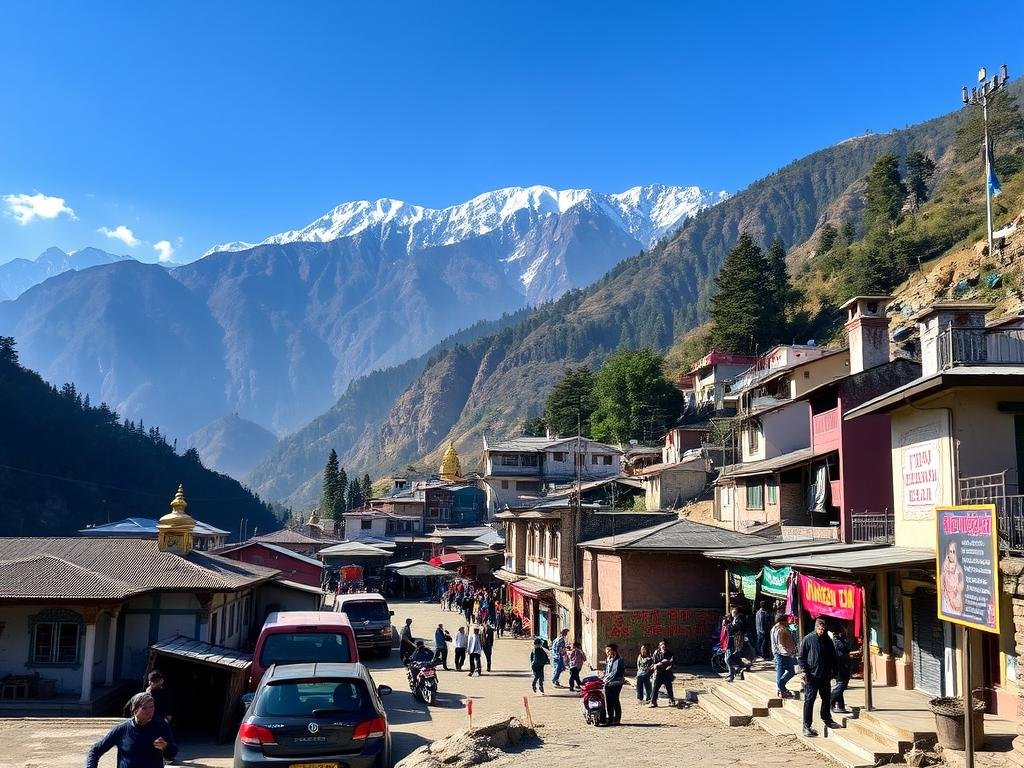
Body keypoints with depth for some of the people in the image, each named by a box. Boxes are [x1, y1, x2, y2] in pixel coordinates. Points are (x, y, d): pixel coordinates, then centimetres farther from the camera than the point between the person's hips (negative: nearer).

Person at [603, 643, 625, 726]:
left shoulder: (618, 660, -10)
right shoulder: (608, 660, 17)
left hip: (615, 683, -8)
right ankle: (610, 719, 19)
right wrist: (605, 679, 11)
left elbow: (615, 672, -15)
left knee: (615, 701, -5)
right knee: (608, 702, 10)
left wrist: (607, 679, -14)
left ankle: (617, 719, 1)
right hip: (608, 683, 8)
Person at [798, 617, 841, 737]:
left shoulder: (828, 640, 7)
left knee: (827, 699, 17)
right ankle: (806, 726, -3)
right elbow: (801, 657, -5)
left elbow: (833, 657, 17)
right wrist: (805, 671, -13)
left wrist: (833, 671, 9)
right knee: (809, 700, -5)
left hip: (825, 677, 5)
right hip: (811, 677, -5)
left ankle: (827, 720, 36)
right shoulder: (808, 639, -7)